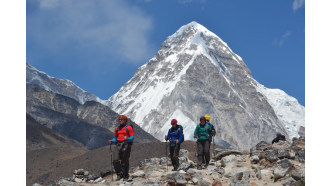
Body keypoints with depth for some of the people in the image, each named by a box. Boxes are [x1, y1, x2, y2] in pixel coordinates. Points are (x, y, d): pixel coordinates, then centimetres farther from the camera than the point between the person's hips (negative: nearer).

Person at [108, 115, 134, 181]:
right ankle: (119, 174, 7)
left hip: (126, 145, -4)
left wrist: (127, 139, -25)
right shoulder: (117, 129, 17)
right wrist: (112, 141, 1)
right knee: (115, 160, -10)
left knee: (125, 162, -1)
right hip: (118, 146, 5)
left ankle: (125, 176, 12)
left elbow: (132, 137, -5)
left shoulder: (129, 127, 0)